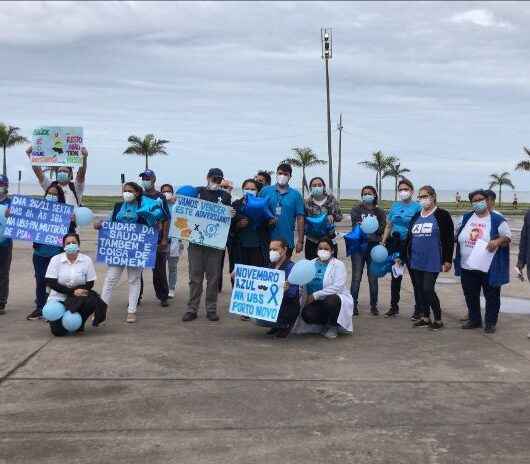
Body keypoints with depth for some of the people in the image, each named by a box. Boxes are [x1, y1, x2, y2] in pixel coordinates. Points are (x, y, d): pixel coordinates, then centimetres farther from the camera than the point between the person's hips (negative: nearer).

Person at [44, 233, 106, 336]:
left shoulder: (86, 260, -5)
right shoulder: (56, 259, -7)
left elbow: (90, 283, -3)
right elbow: (51, 283, -12)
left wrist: (79, 291, -23)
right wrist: (72, 292, -21)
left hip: (78, 299, 1)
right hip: (58, 298, -1)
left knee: (93, 301, -32)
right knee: (58, 331, -17)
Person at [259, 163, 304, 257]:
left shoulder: (296, 195, 3)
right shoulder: (265, 191, 4)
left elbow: (300, 218, 1)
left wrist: (300, 241, -4)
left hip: (287, 242, 0)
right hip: (267, 240, 0)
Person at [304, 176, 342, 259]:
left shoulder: (331, 199, 4)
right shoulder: (307, 202, 2)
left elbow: (339, 216, 5)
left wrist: (332, 216, -15)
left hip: (329, 239, 0)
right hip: (312, 240, 0)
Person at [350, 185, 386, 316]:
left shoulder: (379, 212, 12)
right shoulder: (356, 210, 10)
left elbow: (382, 228, 0)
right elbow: (355, 224, -6)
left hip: (373, 246, 1)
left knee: (373, 278, 3)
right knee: (356, 277, -3)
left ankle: (373, 305, 12)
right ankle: (354, 304, 3)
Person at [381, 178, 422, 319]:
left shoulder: (417, 207, -5)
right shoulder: (395, 206, 10)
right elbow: (388, 225, 15)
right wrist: (383, 243, 7)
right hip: (395, 244, 5)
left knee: (415, 277, -1)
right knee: (395, 276, 13)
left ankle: (418, 309, 7)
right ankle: (394, 307, 24)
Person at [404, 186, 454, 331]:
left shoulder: (442, 215, -5)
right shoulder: (416, 216, 13)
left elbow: (449, 239, -7)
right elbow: (409, 237, 17)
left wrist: (448, 260, -11)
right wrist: (405, 256, 15)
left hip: (432, 262, -6)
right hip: (416, 261, 6)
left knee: (428, 289, -9)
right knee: (420, 290, 10)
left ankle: (438, 319, 6)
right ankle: (426, 318, 22)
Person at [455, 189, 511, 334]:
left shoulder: (497, 219, -4)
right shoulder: (465, 218, 10)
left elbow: (507, 237, -5)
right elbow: (457, 236, 20)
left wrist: (497, 241, -25)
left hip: (489, 268, -4)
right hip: (467, 267, 4)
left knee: (491, 297, 3)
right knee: (470, 296, 13)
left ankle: (490, 323, 15)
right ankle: (474, 320, 27)